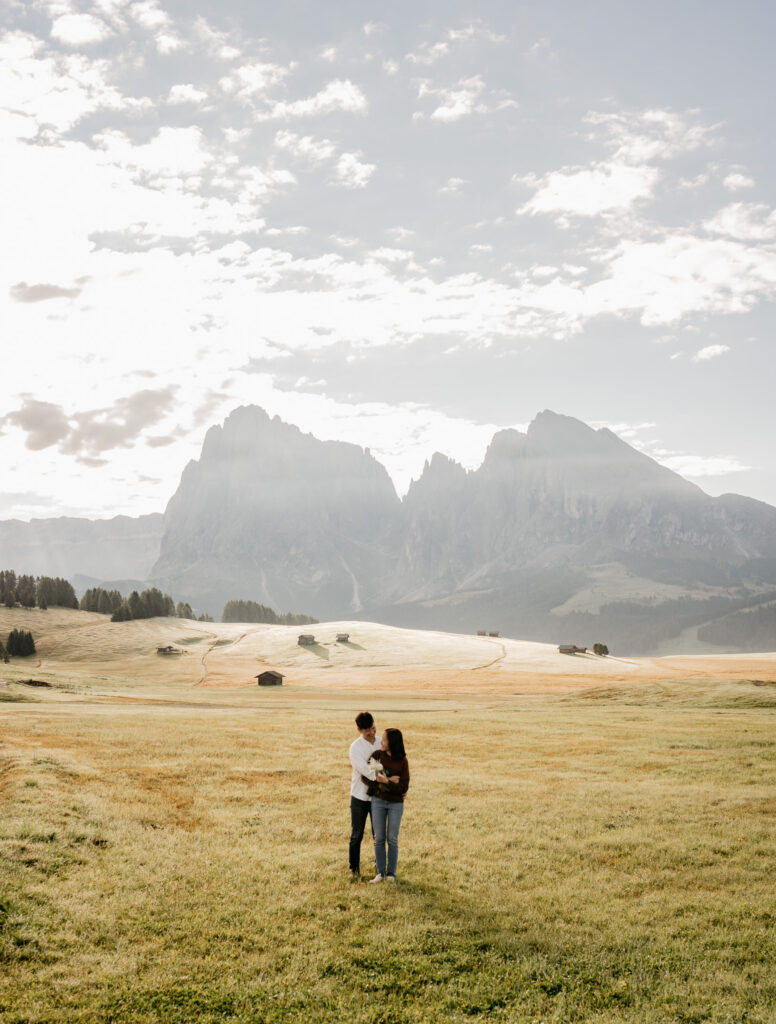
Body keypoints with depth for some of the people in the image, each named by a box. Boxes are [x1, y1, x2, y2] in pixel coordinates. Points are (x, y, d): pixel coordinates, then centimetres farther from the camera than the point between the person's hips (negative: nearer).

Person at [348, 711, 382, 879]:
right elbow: (366, 771, -22)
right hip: (359, 796, -4)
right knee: (356, 835, 4)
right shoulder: (355, 747, -12)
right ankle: (354, 869, 15)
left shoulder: (381, 743, 3)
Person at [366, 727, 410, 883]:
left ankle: (391, 873, 15)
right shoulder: (377, 755, -6)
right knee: (379, 838, 4)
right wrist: (389, 780, -18)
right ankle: (380, 872, 13)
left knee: (392, 839, 4)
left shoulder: (402, 762, -9)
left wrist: (386, 781, -25)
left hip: (396, 803, -1)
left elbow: (404, 787, -11)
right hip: (378, 801, 1)